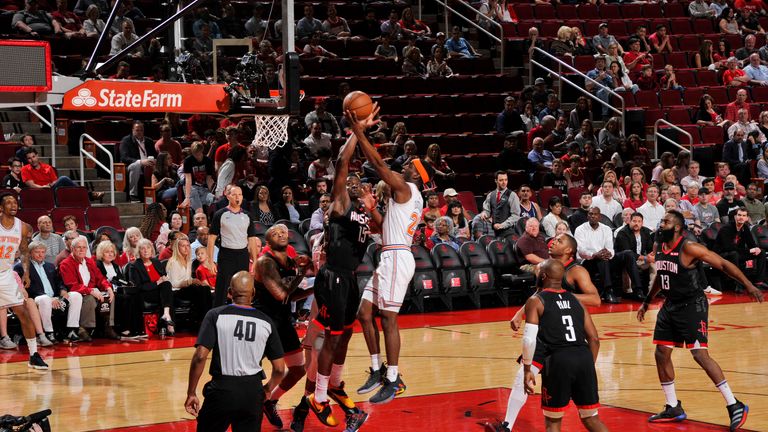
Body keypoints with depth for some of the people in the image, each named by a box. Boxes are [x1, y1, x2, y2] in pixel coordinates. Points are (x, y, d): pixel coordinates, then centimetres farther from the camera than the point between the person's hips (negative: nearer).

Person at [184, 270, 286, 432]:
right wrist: (266, 390, 23)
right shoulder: (266, 322, 3)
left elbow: (200, 357, -13)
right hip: (253, 391, 2)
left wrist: (191, 393, -5)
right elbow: (279, 369, 4)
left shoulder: (216, 315, -5)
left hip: (222, 388, -2)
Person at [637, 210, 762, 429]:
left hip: (693, 305, -8)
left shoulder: (689, 248, -20)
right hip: (671, 305, 8)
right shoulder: (659, 249, 4)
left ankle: (735, 406, -10)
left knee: (700, 354, -16)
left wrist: (748, 285, -26)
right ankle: (673, 408, 21)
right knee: (661, 353, 7)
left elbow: (723, 264, -19)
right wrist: (647, 302, 31)